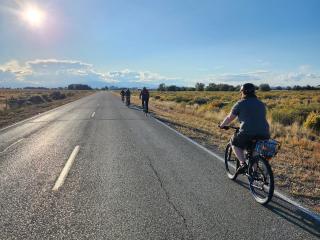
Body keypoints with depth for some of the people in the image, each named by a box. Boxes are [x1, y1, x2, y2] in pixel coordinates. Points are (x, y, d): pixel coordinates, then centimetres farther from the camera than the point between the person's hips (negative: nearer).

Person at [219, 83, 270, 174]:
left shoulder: (240, 103, 2)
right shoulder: (261, 104, 19)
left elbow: (229, 118, 8)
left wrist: (222, 125, 26)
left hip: (247, 134, -6)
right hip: (264, 135, 6)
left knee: (235, 143, 20)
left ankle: (242, 163, 3)